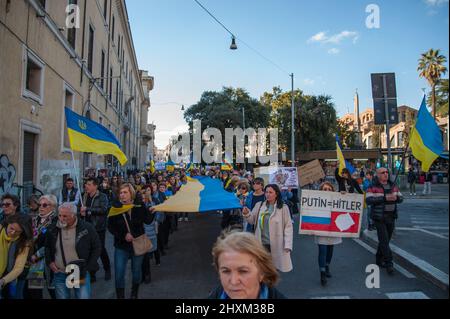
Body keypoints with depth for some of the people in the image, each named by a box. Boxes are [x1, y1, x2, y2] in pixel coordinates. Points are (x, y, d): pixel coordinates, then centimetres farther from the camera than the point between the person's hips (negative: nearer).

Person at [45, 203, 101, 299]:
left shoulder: (87, 228, -10)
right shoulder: (53, 229, 1)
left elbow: (97, 248, -2)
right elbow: (47, 247, 18)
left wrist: (88, 268, -6)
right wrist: (49, 262, 3)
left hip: (81, 273, -3)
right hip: (59, 274, 3)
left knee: (84, 296, -4)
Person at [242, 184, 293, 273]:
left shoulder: (283, 208, -6)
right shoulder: (259, 205, 5)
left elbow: (288, 227, -6)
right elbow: (252, 220, 12)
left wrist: (288, 245, -12)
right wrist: (247, 214, -10)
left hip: (276, 244, -3)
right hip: (261, 243, 3)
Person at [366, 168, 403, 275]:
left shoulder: (393, 186, 10)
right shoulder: (373, 187, -8)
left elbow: (401, 198, 12)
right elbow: (368, 200, -19)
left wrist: (396, 198, -13)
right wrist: (384, 198, -25)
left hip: (391, 217, 6)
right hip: (379, 217, -6)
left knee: (386, 240, 14)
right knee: (384, 240, -8)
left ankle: (379, 260, 29)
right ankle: (389, 264, -4)